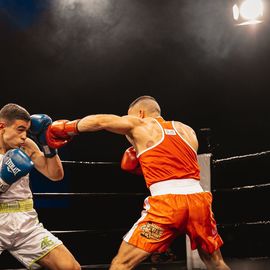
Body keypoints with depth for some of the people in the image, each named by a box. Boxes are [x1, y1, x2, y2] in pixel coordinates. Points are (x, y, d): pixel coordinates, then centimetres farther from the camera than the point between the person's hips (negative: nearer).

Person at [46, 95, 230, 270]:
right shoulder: (188, 130, 23)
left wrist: (65, 127, 24)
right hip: (198, 200, 5)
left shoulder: (139, 125, 11)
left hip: (166, 203, -5)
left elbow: (99, 121, 10)